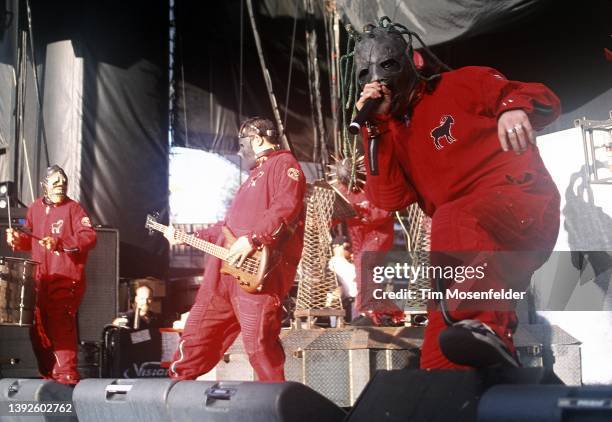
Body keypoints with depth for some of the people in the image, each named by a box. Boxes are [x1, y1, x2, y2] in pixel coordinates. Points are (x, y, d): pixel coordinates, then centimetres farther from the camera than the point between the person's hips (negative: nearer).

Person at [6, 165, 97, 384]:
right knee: (38, 328, 11)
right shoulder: (35, 208, 13)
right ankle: (49, 374, 24)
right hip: (40, 279, 7)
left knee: (61, 326, -13)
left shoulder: (73, 208, -5)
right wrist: (17, 239, 2)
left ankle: (66, 375, -7)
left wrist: (59, 242, -28)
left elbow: (89, 237, -18)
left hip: (66, 279, -7)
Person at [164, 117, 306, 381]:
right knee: (196, 338, 11)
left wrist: (252, 240, -24)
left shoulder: (283, 163, 1)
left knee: (259, 345, -14)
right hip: (223, 272, 10)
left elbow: (287, 206, -18)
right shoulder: (254, 176, 32)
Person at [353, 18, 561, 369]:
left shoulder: (461, 84, 11)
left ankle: (488, 329, -59)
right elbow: (391, 198, 7)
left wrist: (514, 108, -24)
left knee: (452, 219, -40)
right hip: (472, 250, 6)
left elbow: (545, 100, 1)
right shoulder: (393, 133, 24)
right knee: (438, 359, -5)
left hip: (523, 200, -6)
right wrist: (376, 125, 3)